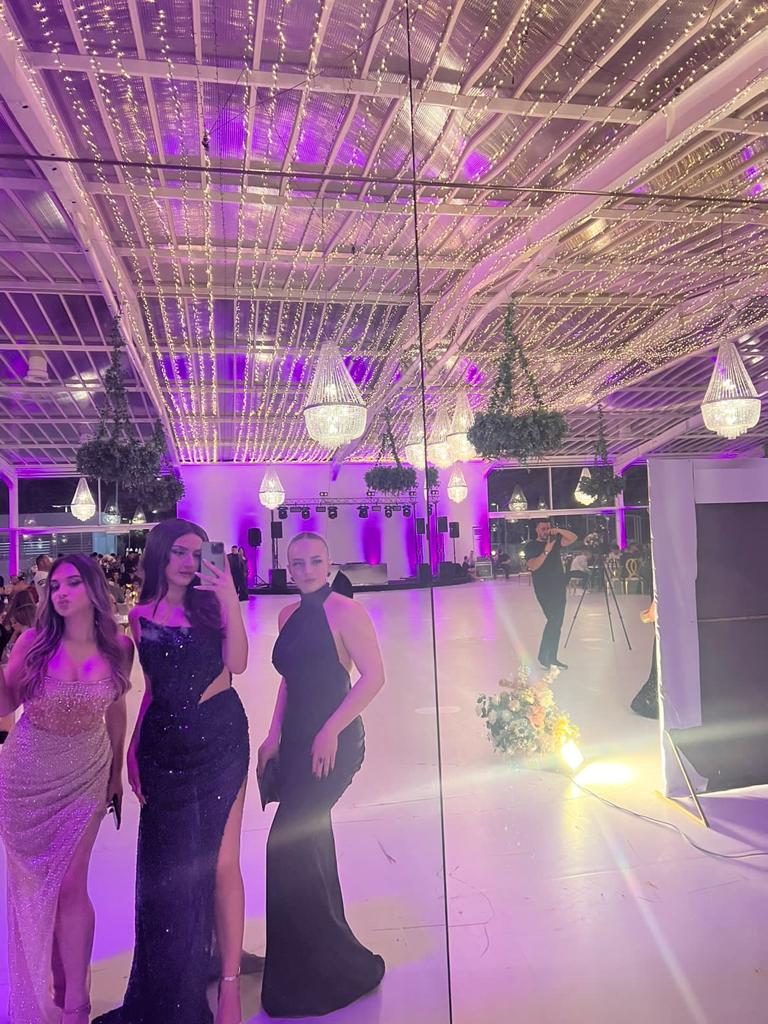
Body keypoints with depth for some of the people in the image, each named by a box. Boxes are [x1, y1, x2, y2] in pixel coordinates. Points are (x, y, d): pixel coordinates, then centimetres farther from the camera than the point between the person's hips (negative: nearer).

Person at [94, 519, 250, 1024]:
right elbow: (153, 687, 13)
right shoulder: (142, 615, 6)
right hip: (164, 748, 3)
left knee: (220, 860, -1)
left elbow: (236, 663, -16)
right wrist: (134, 747, 11)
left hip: (219, 740, -3)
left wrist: (229, 599, -24)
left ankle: (230, 984, 13)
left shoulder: (211, 604, -1)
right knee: (169, 866, 12)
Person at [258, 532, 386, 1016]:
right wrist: (274, 736, 8)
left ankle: (317, 969, 14)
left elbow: (373, 676, -17)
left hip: (333, 743, -7)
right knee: (309, 845, 16)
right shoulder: (289, 615, 9)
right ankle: (326, 958, 36)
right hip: (296, 741, 7)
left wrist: (330, 732, -20)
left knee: (289, 847, -7)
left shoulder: (345, 610, -13)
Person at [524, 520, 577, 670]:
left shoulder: (554, 540, 14)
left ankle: (552, 657, 12)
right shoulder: (531, 546, -3)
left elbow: (573, 538, 5)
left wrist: (559, 531, -9)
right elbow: (532, 566, -17)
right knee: (553, 620, -15)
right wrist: (546, 551, -24)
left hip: (559, 588, 7)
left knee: (557, 623, 6)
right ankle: (543, 656, -6)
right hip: (544, 589, -6)